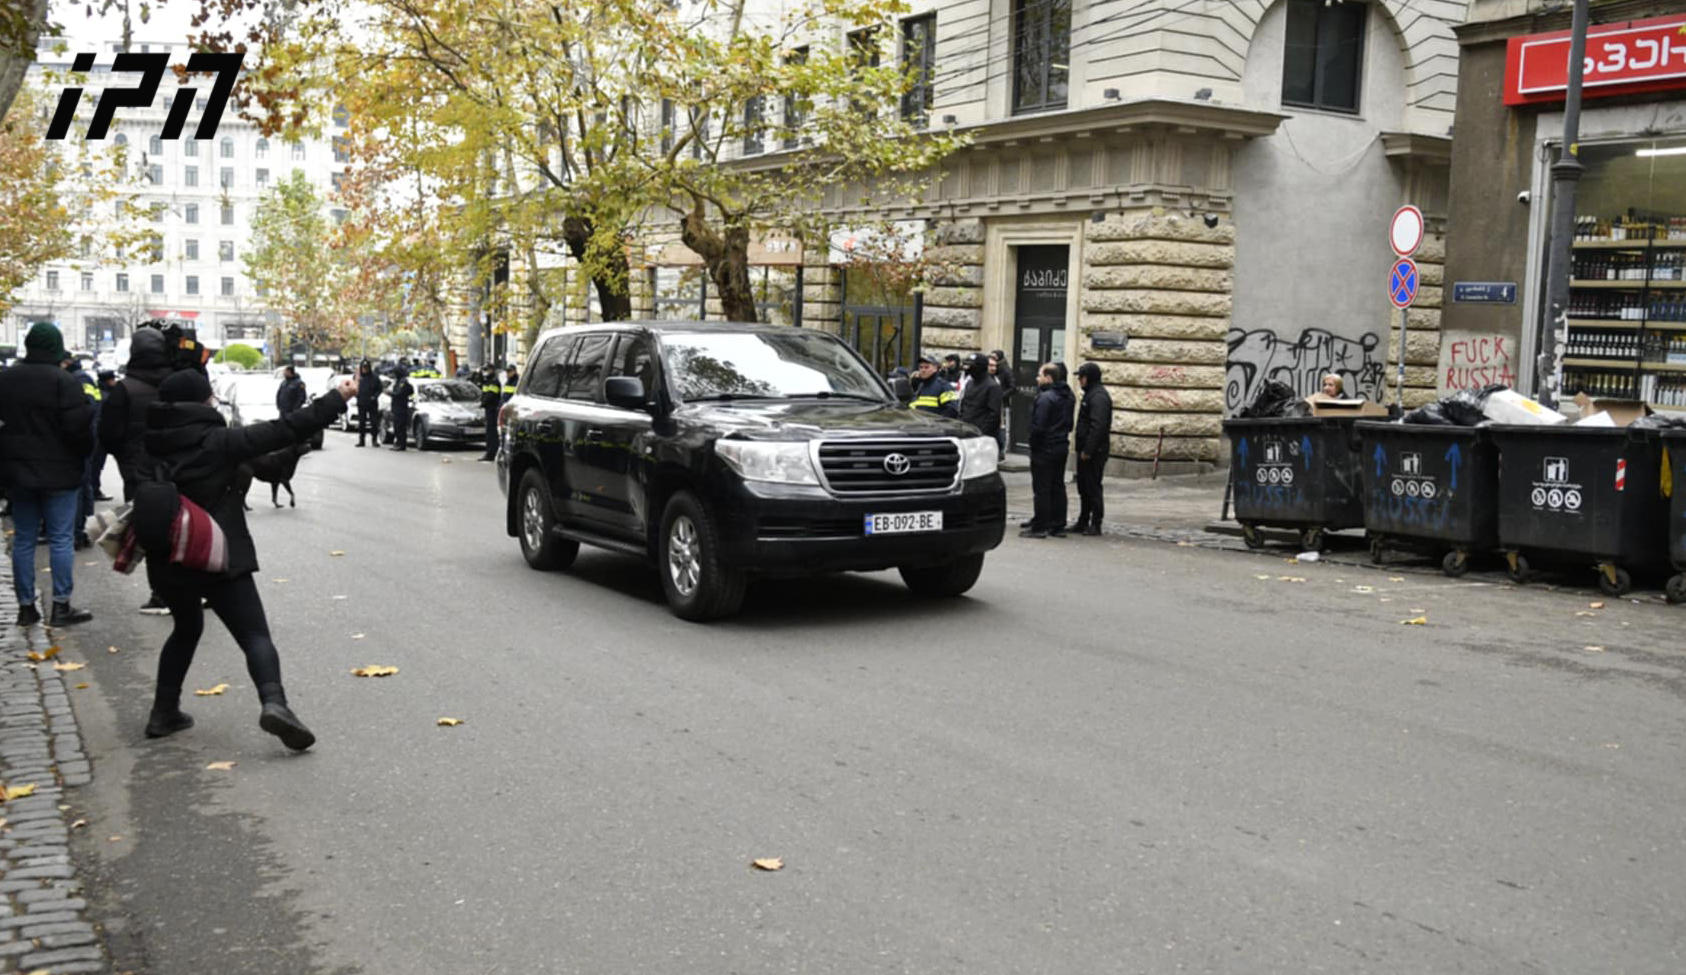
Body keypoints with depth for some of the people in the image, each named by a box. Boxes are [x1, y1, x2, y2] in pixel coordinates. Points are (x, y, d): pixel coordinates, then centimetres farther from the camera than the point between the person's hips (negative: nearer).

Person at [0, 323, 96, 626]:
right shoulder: (64, 381, -15)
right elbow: (79, 427, -17)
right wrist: (85, 452, 2)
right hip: (59, 473, -5)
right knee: (61, 539, 0)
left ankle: (26, 607, 14)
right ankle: (61, 606, 0)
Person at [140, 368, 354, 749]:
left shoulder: (150, 445, 4)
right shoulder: (218, 441, -12)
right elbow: (281, 431, -14)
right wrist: (337, 399, -9)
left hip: (167, 560, 6)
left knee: (186, 629, 26)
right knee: (254, 634, -7)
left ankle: (164, 712, 26)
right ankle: (274, 701, -29)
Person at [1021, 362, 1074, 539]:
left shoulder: (1045, 398, -19)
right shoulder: (1067, 397, 10)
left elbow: (1038, 426, -21)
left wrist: (1033, 445, -9)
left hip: (1045, 450, -9)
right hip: (1062, 448, 9)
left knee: (1041, 488, -4)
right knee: (1058, 487, 13)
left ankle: (1039, 527, -1)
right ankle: (1058, 526, 17)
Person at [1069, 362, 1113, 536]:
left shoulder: (1098, 396, -17)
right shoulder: (1090, 394, 17)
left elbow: (1098, 426, -24)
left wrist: (1088, 450, -24)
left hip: (1095, 451, -10)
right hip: (1086, 450, 10)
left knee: (1093, 487, -5)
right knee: (1083, 487, 15)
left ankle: (1095, 524, 1)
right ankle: (1082, 522, 22)